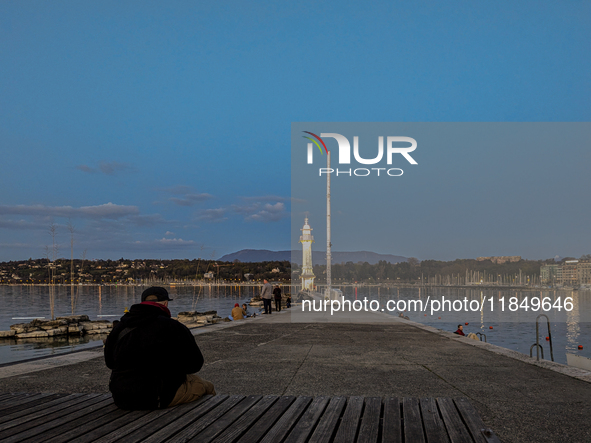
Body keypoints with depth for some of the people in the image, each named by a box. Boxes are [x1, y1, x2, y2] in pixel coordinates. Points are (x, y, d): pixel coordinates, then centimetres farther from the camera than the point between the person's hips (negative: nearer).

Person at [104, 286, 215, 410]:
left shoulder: (119, 327, 5)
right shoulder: (173, 328, -14)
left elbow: (109, 362, 20)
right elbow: (195, 364, -5)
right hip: (155, 399, -7)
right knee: (205, 385, 14)